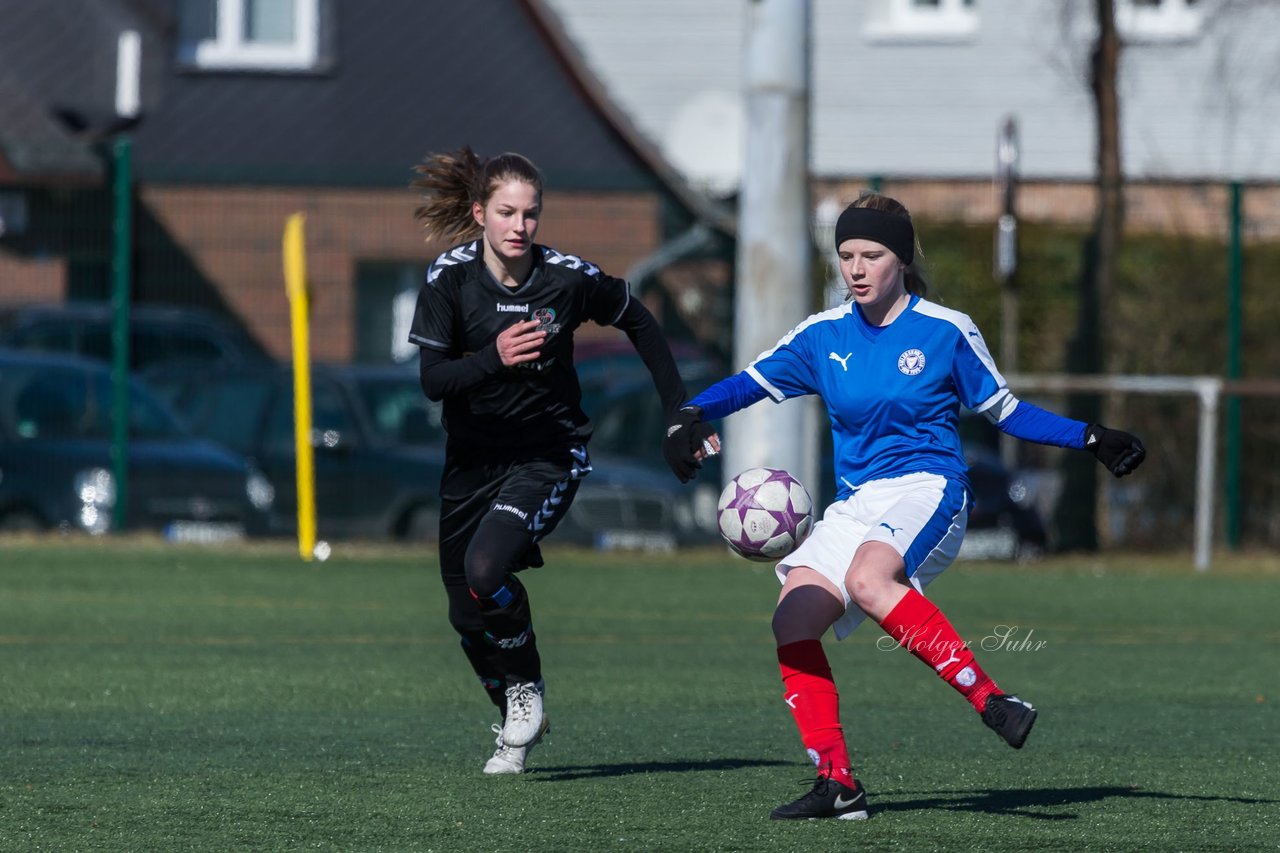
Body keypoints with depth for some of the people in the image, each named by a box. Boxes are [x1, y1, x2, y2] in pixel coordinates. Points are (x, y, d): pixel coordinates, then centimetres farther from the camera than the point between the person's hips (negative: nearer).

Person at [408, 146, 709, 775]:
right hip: (473, 459, 3)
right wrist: (492, 360, -36)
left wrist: (679, 410, 6)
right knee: (467, 615, 8)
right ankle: (518, 723, 33)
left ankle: (527, 688, -3)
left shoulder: (569, 278, -13)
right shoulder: (450, 277, -11)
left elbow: (639, 323, 6)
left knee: (486, 569, -28)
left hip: (549, 456, -3)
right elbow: (432, 379, -16)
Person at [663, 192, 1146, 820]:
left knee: (868, 580, -36)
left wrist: (1089, 438, 1)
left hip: (926, 489, -5)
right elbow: (748, 384, 10)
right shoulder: (823, 337, 10)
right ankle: (837, 784, -11)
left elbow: (1005, 411, 9)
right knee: (793, 622, -15)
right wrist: (689, 418, -8)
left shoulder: (947, 332, 1)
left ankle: (990, 699, -37)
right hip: (855, 504, 5)